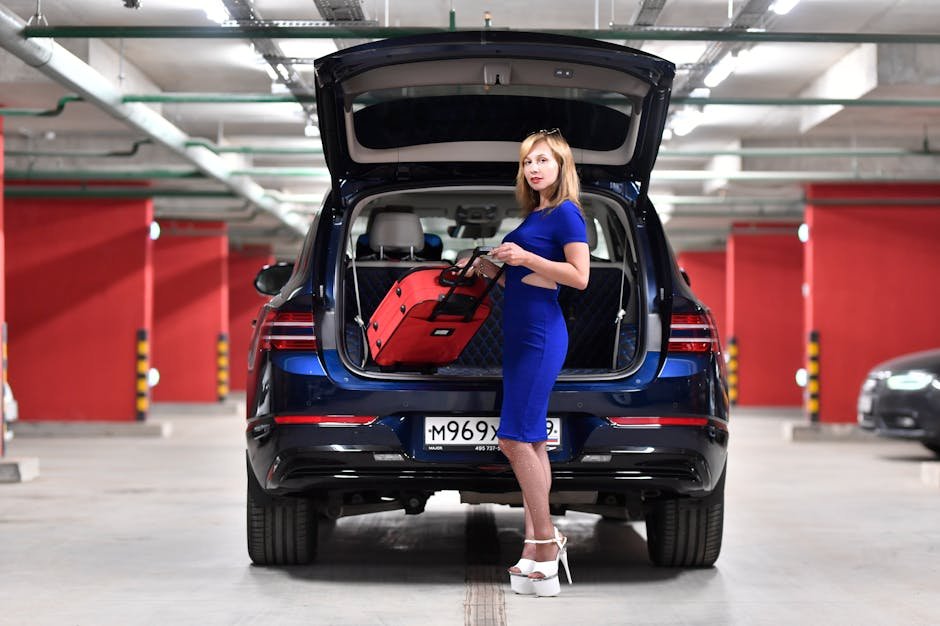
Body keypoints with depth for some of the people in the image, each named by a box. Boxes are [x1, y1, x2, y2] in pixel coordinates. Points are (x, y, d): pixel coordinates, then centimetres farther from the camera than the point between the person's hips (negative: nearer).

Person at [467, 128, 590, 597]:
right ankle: (537, 548, 10)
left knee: (516, 438, -12)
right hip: (519, 332, 9)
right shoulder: (532, 215, 18)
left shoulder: (566, 213, -8)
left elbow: (579, 277, -16)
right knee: (530, 439, 8)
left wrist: (525, 257, -18)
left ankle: (545, 543, -6)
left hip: (541, 334, -9)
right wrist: (491, 269, 9)